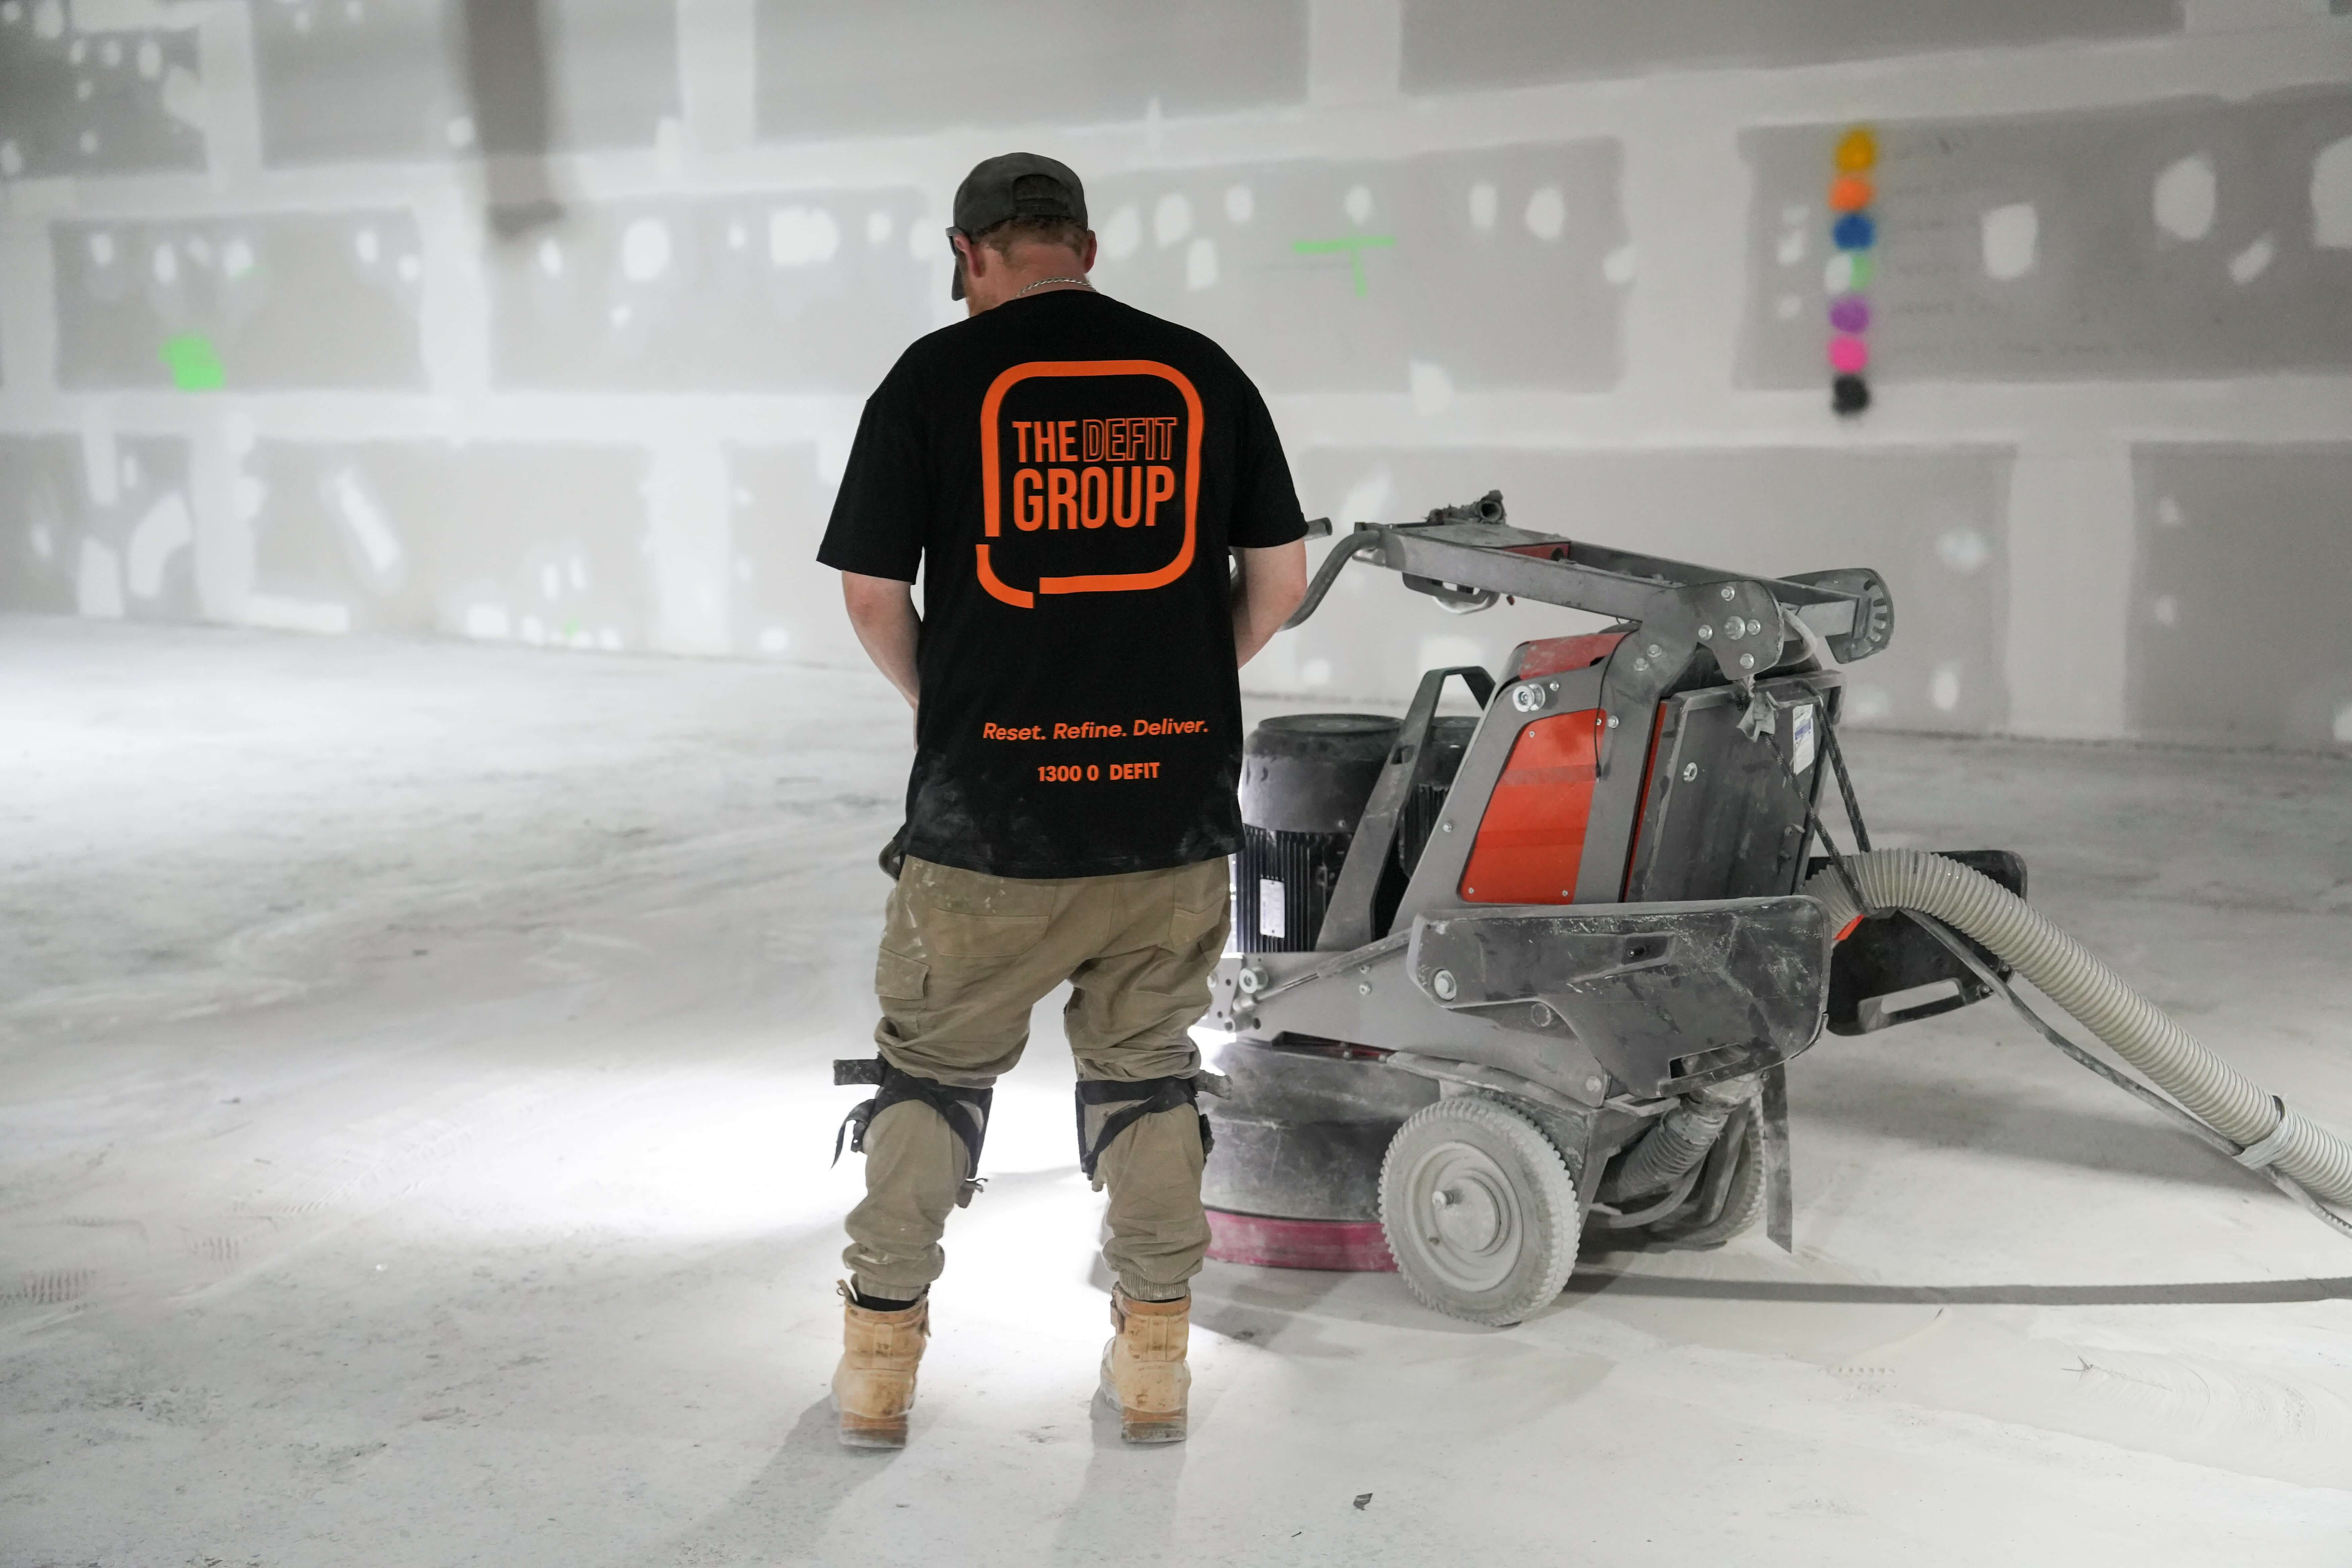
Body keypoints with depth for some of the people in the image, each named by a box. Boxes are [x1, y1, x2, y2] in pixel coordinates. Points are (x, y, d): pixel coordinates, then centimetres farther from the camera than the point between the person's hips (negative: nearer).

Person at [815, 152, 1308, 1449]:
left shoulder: (934, 378, -2)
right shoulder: (1201, 374, 4)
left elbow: (872, 595, -1)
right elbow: (1278, 581, 6)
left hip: (988, 807, -2)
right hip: (1176, 803, 2)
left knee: (931, 1069, 15)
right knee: (1145, 1072, 18)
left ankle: (879, 1357, 22)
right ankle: (1153, 1357, 24)